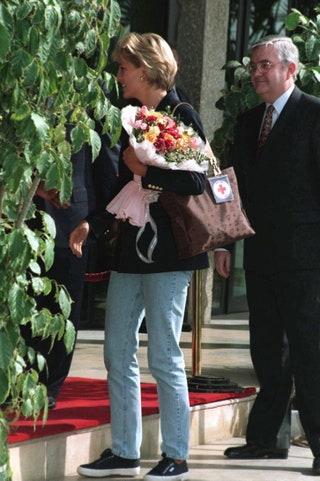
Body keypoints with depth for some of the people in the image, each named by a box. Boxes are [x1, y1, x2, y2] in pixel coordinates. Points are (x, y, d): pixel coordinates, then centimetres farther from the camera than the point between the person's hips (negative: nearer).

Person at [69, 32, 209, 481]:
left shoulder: (182, 116, -9)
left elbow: (196, 183, -16)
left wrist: (146, 170, -19)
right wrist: (92, 224, 11)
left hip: (167, 253, -8)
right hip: (130, 250, 8)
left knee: (164, 356, -4)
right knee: (117, 355, 9)